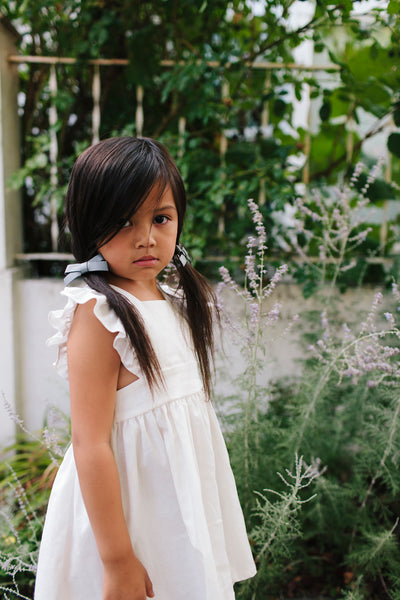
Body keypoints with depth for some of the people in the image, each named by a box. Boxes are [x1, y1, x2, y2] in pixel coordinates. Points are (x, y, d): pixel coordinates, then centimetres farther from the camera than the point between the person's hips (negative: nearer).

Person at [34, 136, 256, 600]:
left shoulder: (177, 304, 4)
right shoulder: (98, 314, -20)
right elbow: (91, 444, -22)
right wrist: (117, 560, -19)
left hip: (185, 497, 8)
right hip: (126, 502, -7)